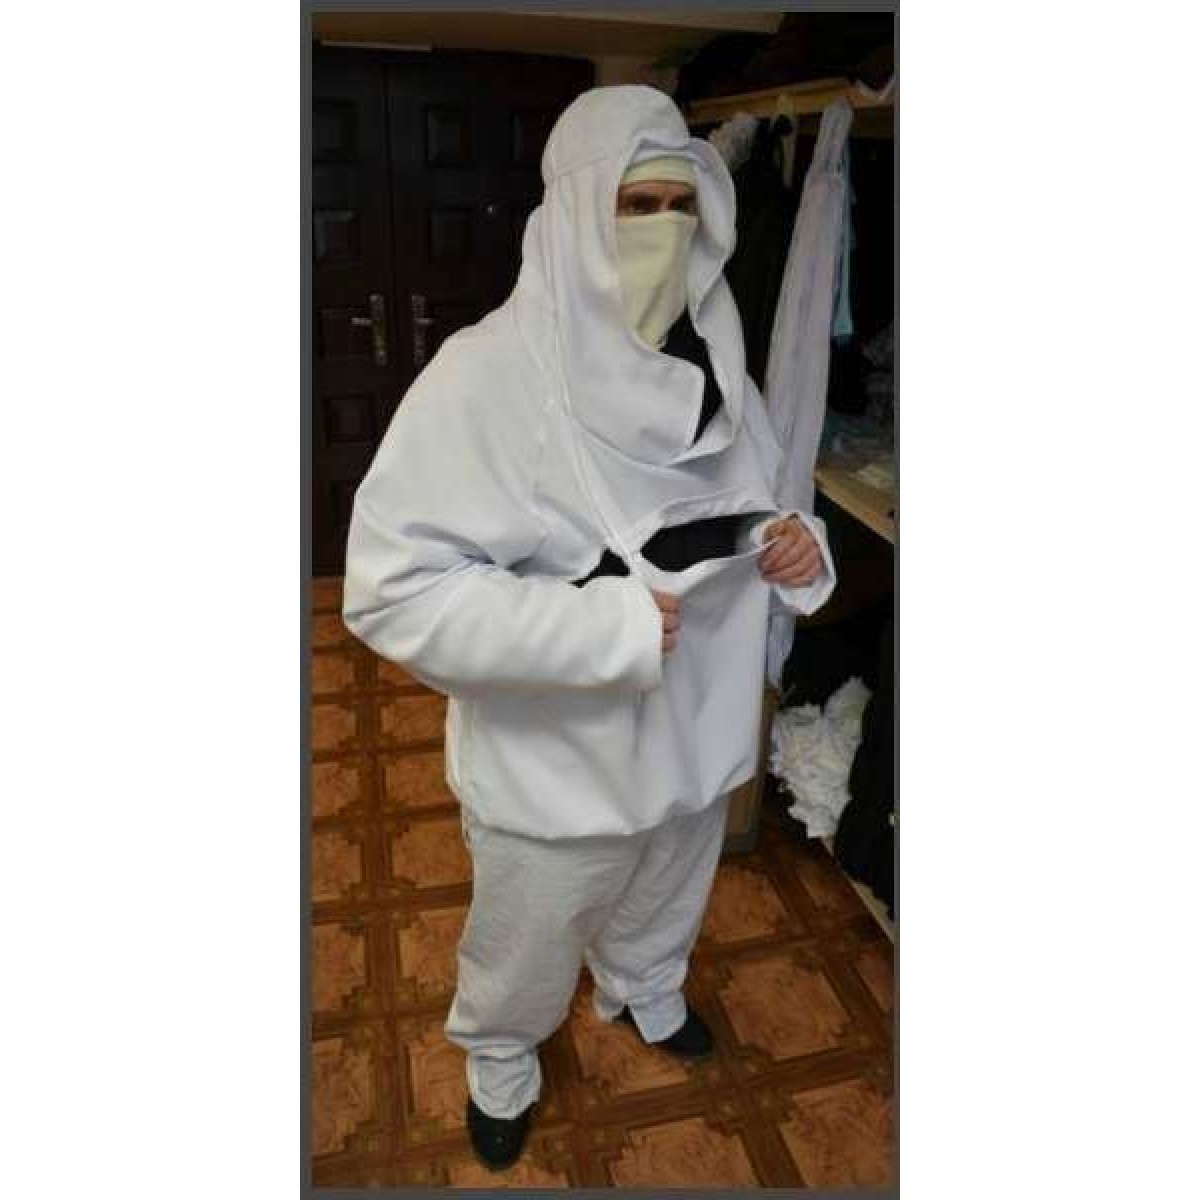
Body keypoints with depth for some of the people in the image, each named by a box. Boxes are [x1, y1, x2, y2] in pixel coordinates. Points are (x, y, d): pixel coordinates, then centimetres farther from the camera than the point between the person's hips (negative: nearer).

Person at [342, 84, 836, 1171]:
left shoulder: (715, 363, -6)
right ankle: (502, 1059, 57)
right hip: (554, 764, -5)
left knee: (662, 912, 33)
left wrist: (797, 545, -14)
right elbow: (389, 587, -27)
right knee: (524, 952, 23)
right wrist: (607, 625, -32)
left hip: (697, 736, 5)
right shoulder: (490, 371, -25)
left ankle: (647, 992, 67)